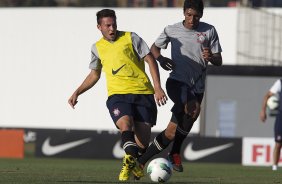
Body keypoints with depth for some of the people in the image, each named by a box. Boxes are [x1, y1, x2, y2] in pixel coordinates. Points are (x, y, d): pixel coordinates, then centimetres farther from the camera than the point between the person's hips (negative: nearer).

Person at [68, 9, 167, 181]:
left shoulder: (130, 38, 4)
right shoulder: (97, 48, 16)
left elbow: (150, 60, 1)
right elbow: (94, 75, 29)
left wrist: (157, 87, -9)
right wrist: (77, 93, 20)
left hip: (143, 93, -1)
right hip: (117, 94, 1)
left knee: (143, 140, -7)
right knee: (125, 124, -31)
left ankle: (133, 163, 22)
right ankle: (130, 159, -44)